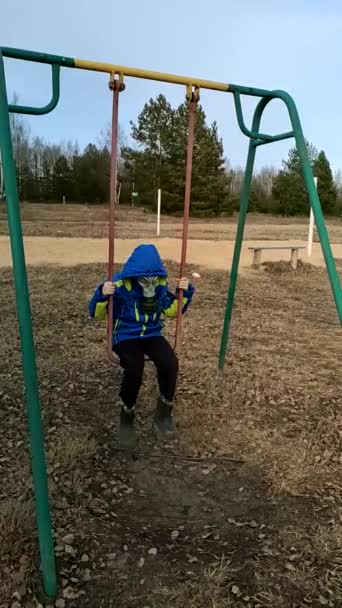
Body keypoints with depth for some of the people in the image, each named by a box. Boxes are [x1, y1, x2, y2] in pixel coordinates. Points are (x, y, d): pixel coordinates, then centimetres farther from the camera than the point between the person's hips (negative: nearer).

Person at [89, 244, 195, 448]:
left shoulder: (161, 284, -2)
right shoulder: (119, 285, -14)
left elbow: (172, 310, 12)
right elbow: (96, 313, -9)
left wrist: (185, 292, -5)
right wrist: (102, 295, -30)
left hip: (152, 334, 3)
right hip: (126, 335, -3)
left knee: (170, 363, -28)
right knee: (135, 367, -34)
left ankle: (164, 414, -4)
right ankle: (127, 419, -7)